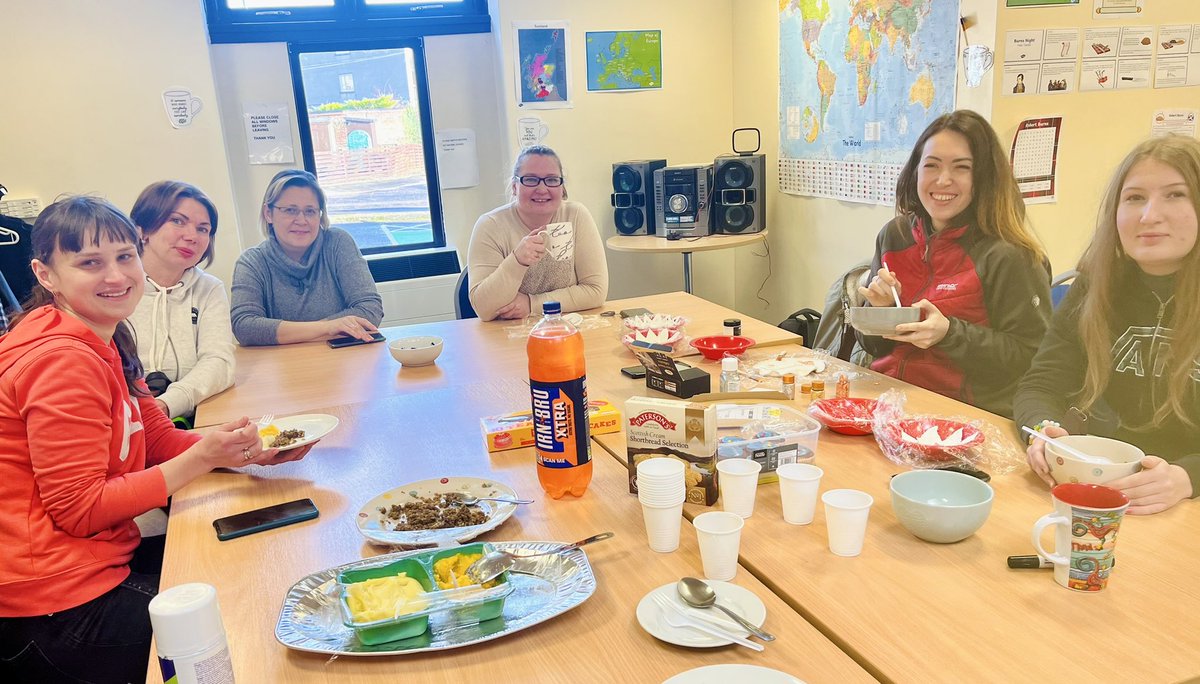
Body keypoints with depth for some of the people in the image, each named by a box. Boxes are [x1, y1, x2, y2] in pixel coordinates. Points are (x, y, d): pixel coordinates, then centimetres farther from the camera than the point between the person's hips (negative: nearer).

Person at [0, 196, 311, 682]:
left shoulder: (107, 339, 7)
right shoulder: (64, 360, -23)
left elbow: (161, 440, 7)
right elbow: (79, 510, -22)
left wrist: (250, 450, -9)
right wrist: (202, 458, -24)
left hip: (102, 557, 9)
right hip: (55, 609, -9)